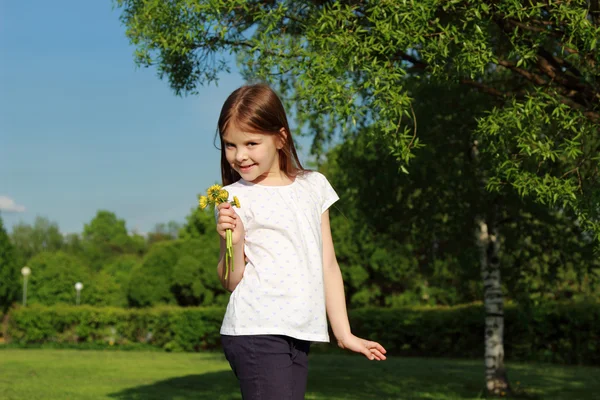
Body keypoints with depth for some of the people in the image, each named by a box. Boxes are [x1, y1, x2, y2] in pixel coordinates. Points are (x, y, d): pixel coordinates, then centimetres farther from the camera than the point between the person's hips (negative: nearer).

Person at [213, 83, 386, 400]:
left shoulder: (314, 186, 12)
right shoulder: (235, 198, 0)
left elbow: (327, 265, 15)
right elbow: (230, 282, -1)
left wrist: (343, 333, 14)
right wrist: (233, 241, -19)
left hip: (300, 334, 4)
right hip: (255, 331, -4)